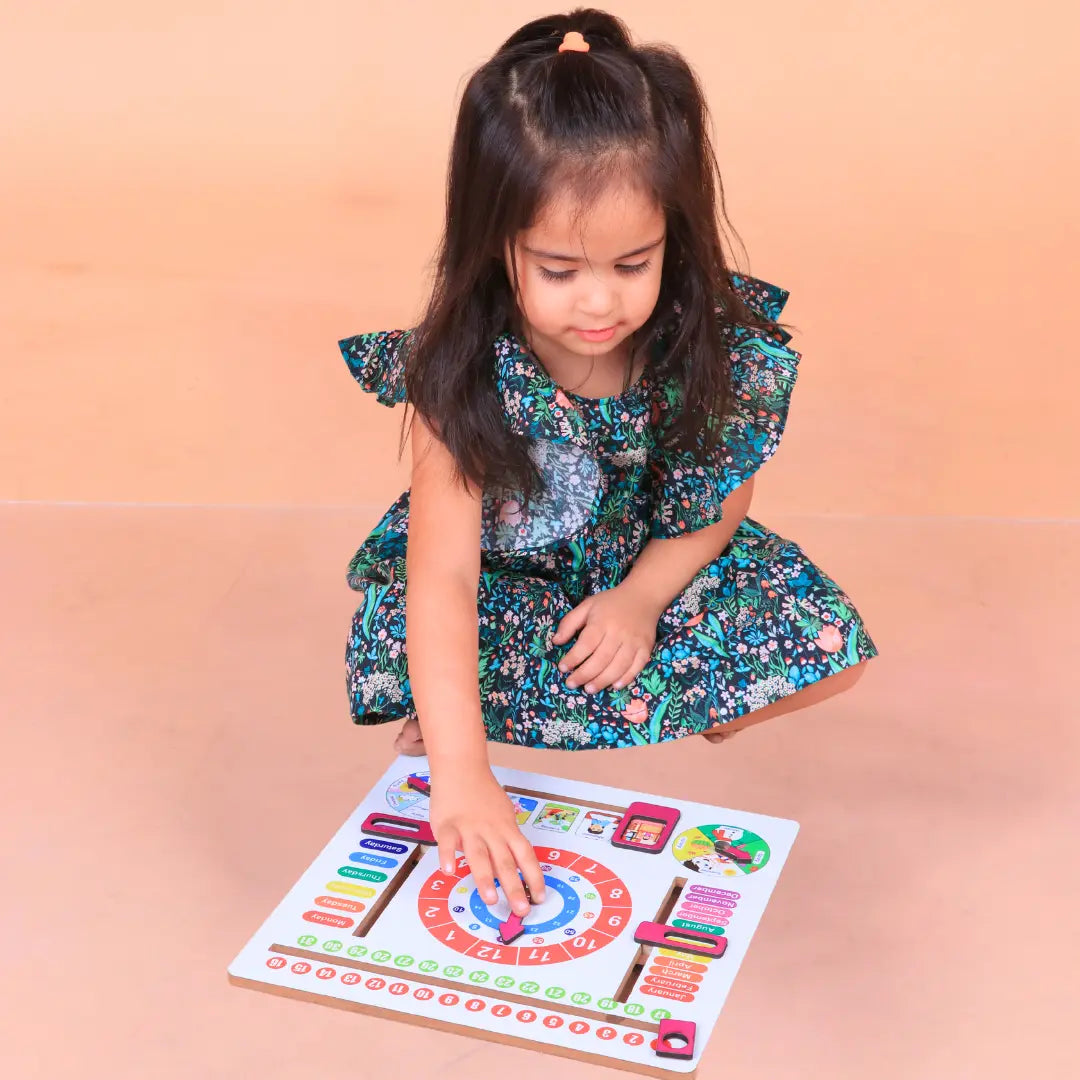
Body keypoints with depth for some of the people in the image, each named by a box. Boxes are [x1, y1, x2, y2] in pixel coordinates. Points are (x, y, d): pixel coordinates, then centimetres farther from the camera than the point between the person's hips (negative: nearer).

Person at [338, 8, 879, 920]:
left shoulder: (717, 347, -23)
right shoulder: (460, 372, -29)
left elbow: (721, 506, -6)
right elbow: (444, 576, -37)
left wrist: (641, 597, -25)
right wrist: (462, 773, -49)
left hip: (656, 566, 2)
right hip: (509, 580, -1)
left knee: (828, 652, -18)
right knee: (402, 663, -31)